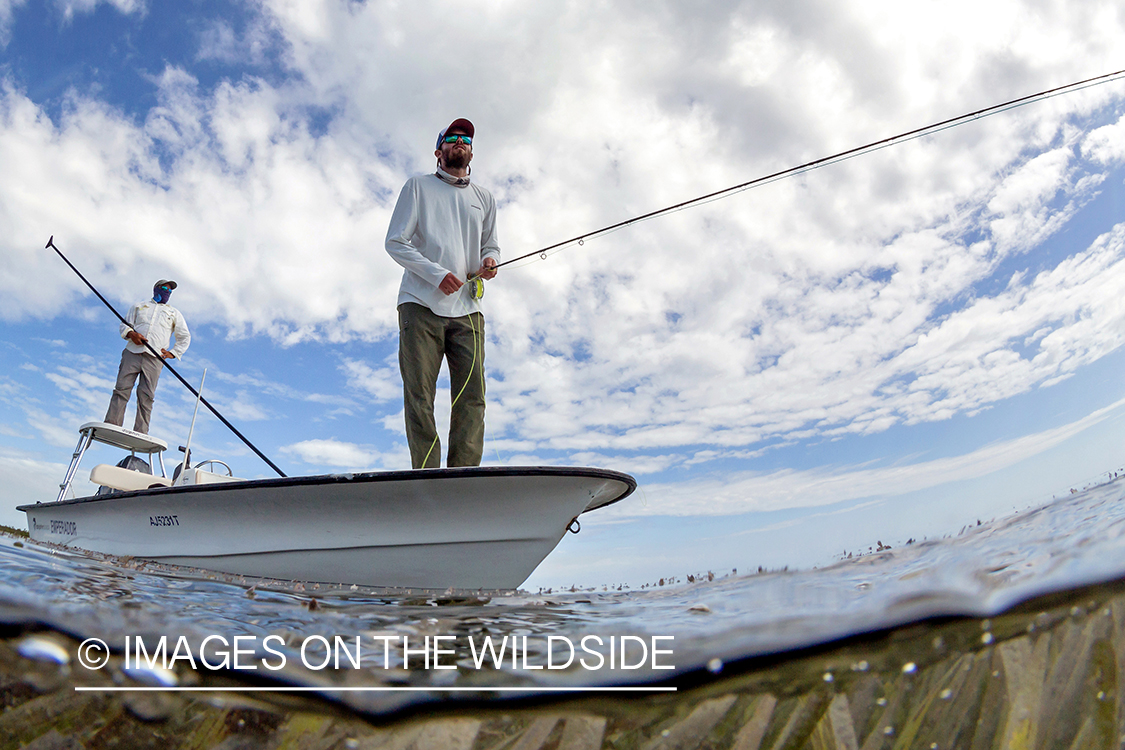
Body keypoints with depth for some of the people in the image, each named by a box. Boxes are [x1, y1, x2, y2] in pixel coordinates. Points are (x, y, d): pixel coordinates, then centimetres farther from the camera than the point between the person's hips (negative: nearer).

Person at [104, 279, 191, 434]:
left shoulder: (174, 313, 23)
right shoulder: (139, 306, 24)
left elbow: (185, 337, 21)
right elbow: (125, 324, 16)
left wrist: (173, 353, 8)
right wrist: (131, 333, -6)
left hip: (154, 358, -1)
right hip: (133, 352, 1)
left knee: (146, 396, -9)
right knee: (121, 389, -9)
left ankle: (140, 435, -14)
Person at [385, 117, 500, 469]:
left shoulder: (484, 198, 23)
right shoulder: (418, 186, 13)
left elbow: (491, 244, 29)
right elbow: (395, 242, 4)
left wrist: (490, 260, 2)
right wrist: (436, 273, -11)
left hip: (467, 309, 3)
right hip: (421, 305, -3)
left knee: (472, 398, -9)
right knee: (419, 399, -9)